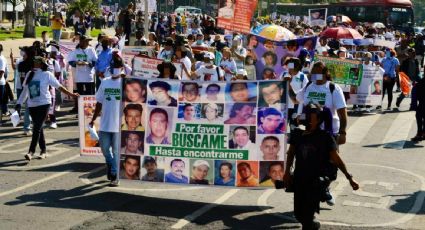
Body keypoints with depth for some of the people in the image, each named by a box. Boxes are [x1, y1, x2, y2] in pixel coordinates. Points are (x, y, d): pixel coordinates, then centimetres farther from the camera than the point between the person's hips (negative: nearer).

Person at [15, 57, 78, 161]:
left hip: (43, 104, -5)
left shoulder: (47, 74, -5)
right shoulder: (29, 74, 7)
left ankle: (31, 151, -11)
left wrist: (71, 94, -5)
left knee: (37, 128, -11)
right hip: (32, 105, 5)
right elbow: (25, 90, 13)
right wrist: (19, 103, 11)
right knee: (38, 128, 11)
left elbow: (59, 86, -2)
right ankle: (43, 150, 21)